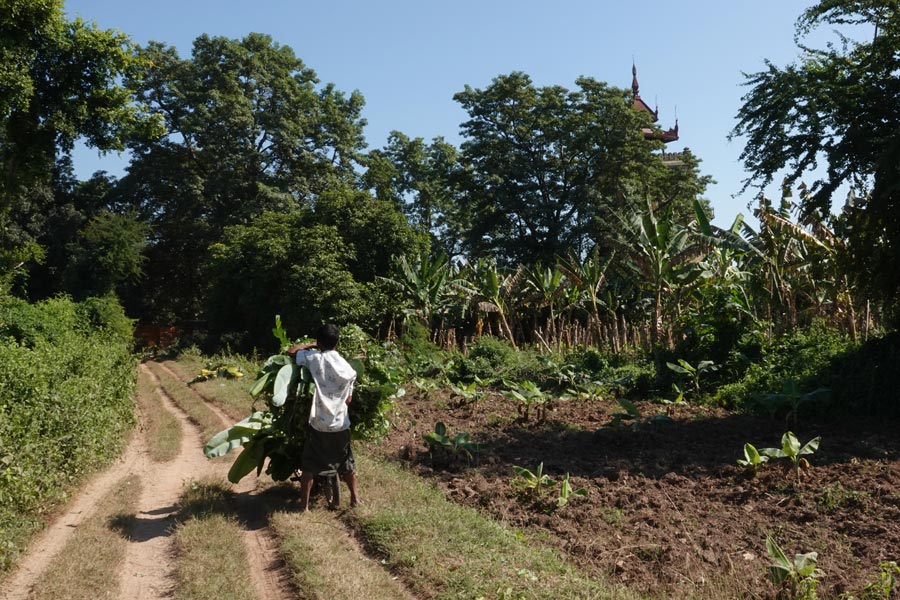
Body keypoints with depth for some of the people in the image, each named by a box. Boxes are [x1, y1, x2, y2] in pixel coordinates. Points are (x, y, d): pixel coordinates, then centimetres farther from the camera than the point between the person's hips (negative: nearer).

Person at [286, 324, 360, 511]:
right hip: (340, 425, 2)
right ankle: (354, 498, 32)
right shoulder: (348, 369, -2)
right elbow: (348, 399, 5)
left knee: (308, 466, 13)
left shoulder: (314, 358, -10)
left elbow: (291, 351, 4)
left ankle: (304, 504, 20)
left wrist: (310, 345, 14)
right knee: (346, 463, 21)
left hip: (318, 424, -2)